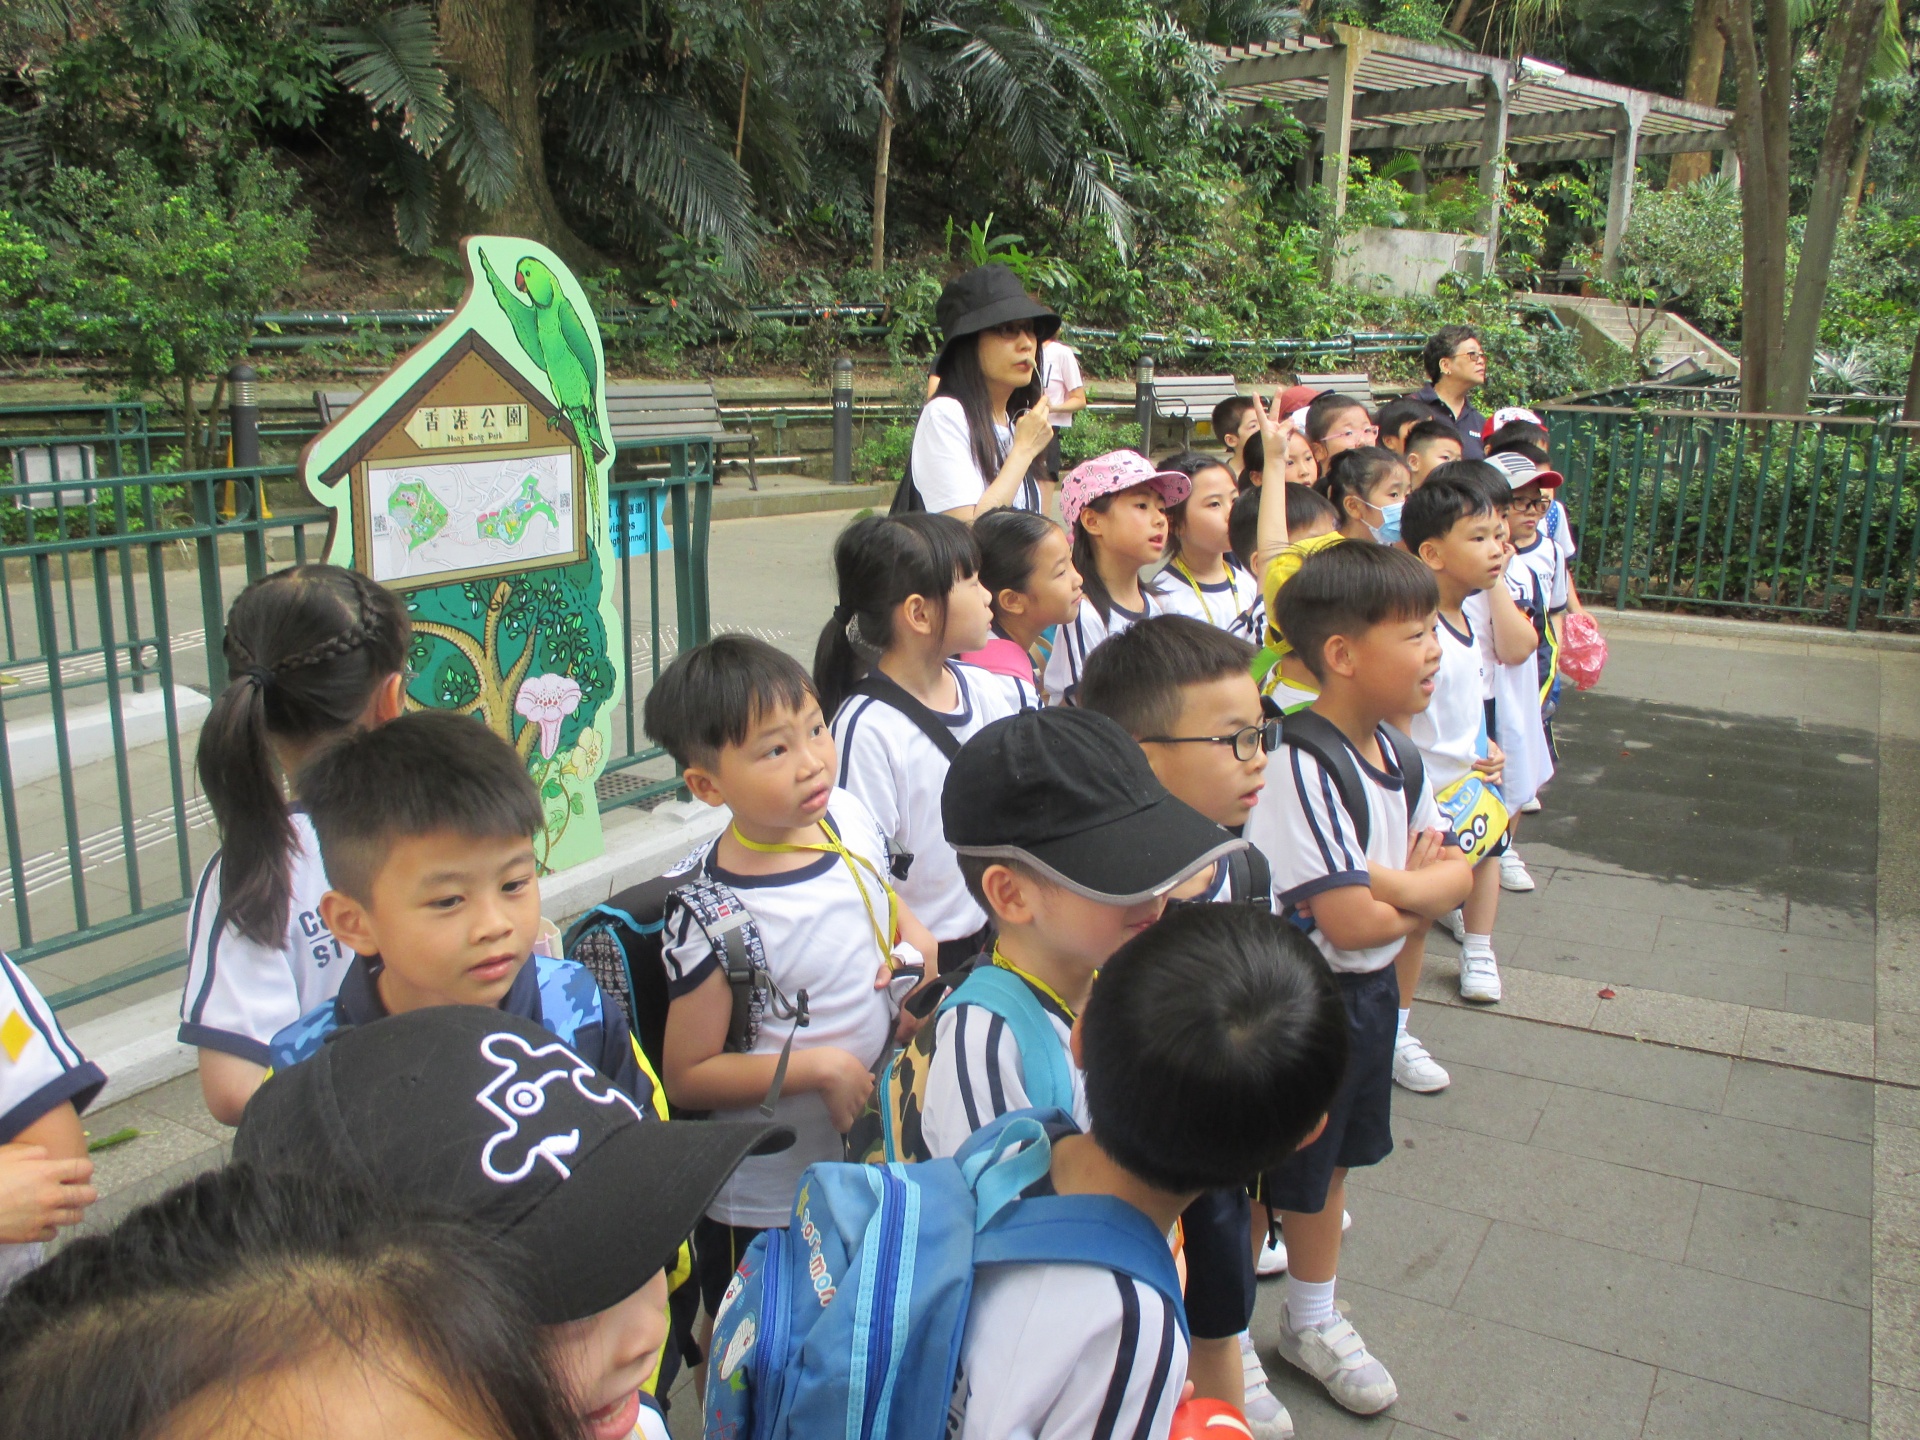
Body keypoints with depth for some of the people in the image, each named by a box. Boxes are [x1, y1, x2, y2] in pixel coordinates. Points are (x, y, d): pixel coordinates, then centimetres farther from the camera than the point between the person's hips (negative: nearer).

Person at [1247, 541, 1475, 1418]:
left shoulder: (1392, 750, 2)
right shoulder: (1298, 768, -28)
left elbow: (1452, 870, 2)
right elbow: (1353, 923, -30)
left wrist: (1397, 886, -19)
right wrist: (1422, 888, -11)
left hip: (1366, 994, 9)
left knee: (1328, 1163, 25)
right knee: (1260, 1179, 8)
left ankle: (1312, 1322, 46)